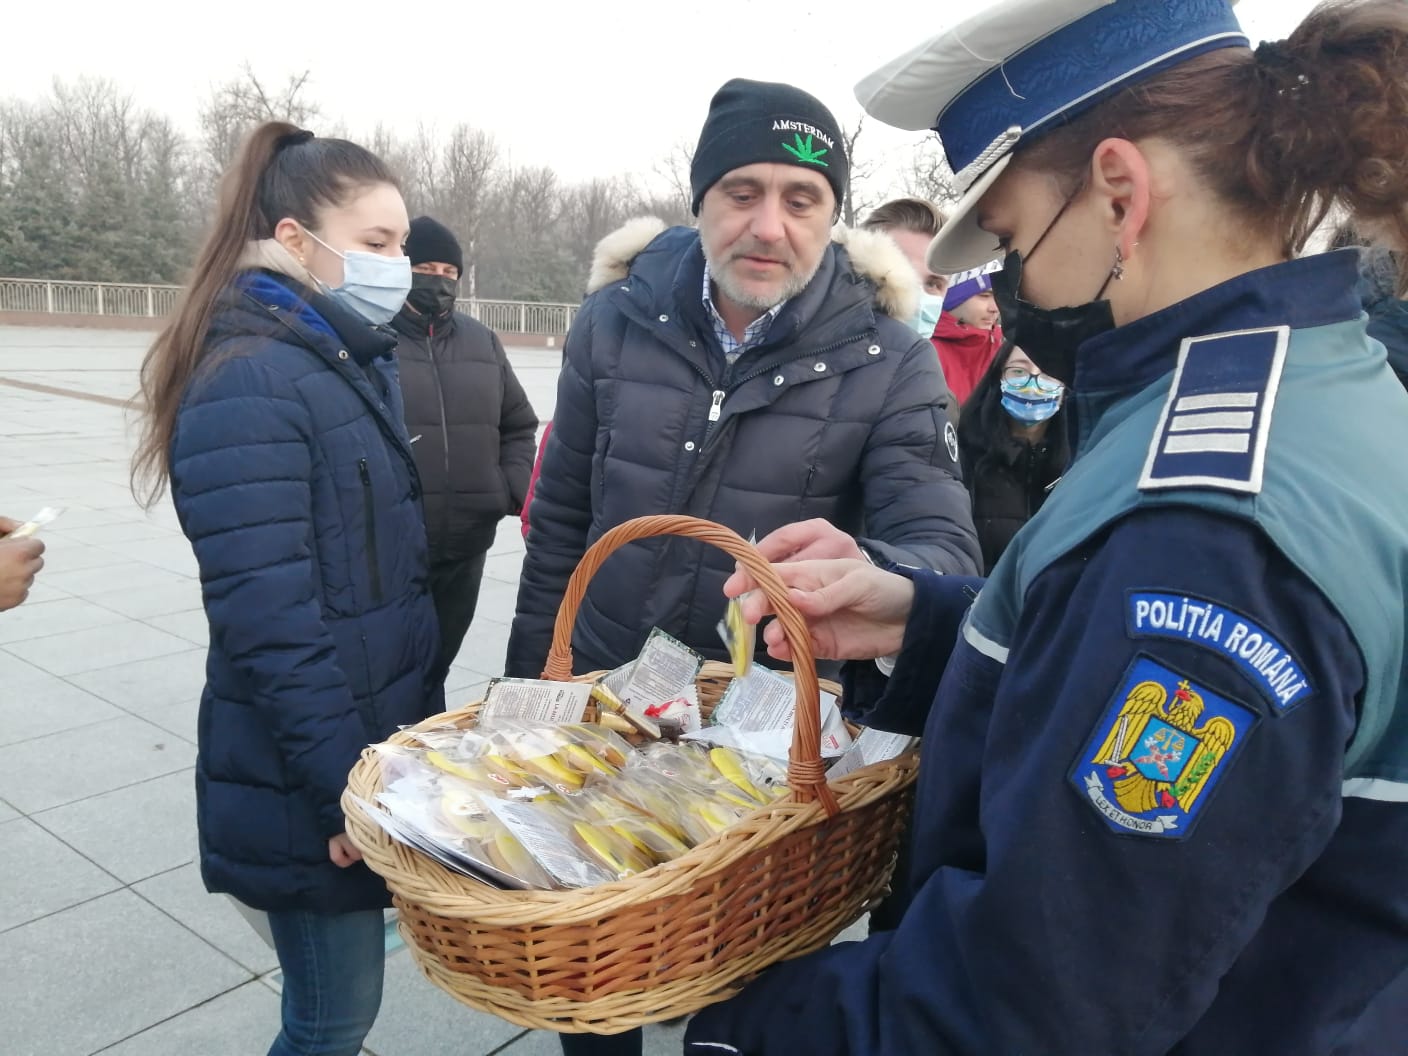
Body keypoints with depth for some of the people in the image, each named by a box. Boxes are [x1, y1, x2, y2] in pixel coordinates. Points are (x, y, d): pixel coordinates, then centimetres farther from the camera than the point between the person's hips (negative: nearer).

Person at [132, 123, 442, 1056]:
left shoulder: (361, 366, 9)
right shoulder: (249, 388, -19)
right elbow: (271, 623, -23)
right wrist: (347, 786, -19)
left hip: (384, 744, 8)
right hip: (309, 783, -8)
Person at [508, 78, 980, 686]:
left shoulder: (888, 364, -14)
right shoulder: (616, 317, -7)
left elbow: (949, 555, -22)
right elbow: (559, 523, 1)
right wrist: (530, 682, 4)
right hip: (599, 686, 2)